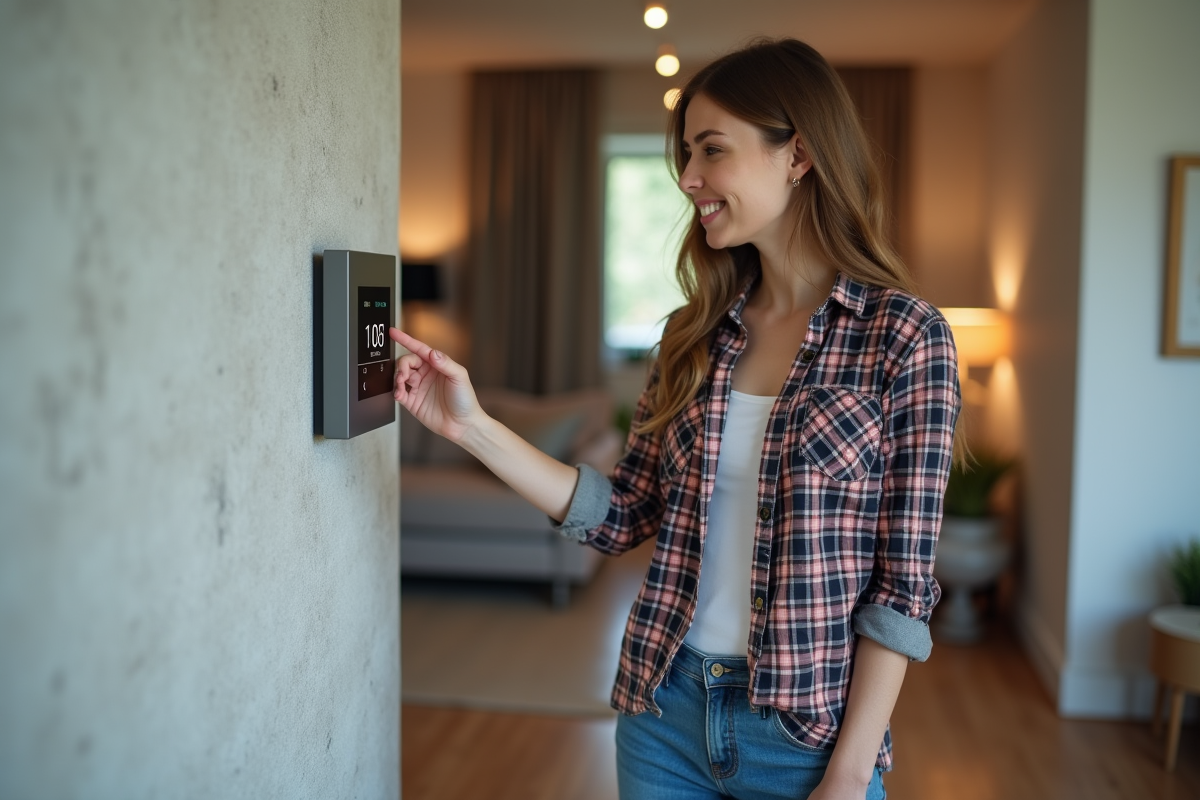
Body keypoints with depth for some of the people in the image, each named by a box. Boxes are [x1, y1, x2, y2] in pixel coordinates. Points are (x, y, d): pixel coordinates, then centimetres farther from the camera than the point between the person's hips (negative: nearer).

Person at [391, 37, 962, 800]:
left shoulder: (906, 336, -12)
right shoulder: (695, 333, 3)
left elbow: (902, 585, -12)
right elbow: (626, 514, 2)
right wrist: (473, 427, -5)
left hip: (805, 733, -4)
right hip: (664, 708, 4)